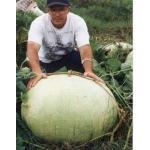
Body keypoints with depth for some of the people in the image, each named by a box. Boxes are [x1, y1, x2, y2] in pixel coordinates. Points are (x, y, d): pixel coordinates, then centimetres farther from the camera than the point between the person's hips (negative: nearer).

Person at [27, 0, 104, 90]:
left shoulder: (78, 22, -25)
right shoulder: (38, 23, -28)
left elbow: (85, 48, -38)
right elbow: (32, 48, -44)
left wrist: (88, 71, -56)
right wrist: (37, 72, -62)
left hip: (69, 56, 0)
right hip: (46, 60, 0)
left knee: (78, 57, -29)